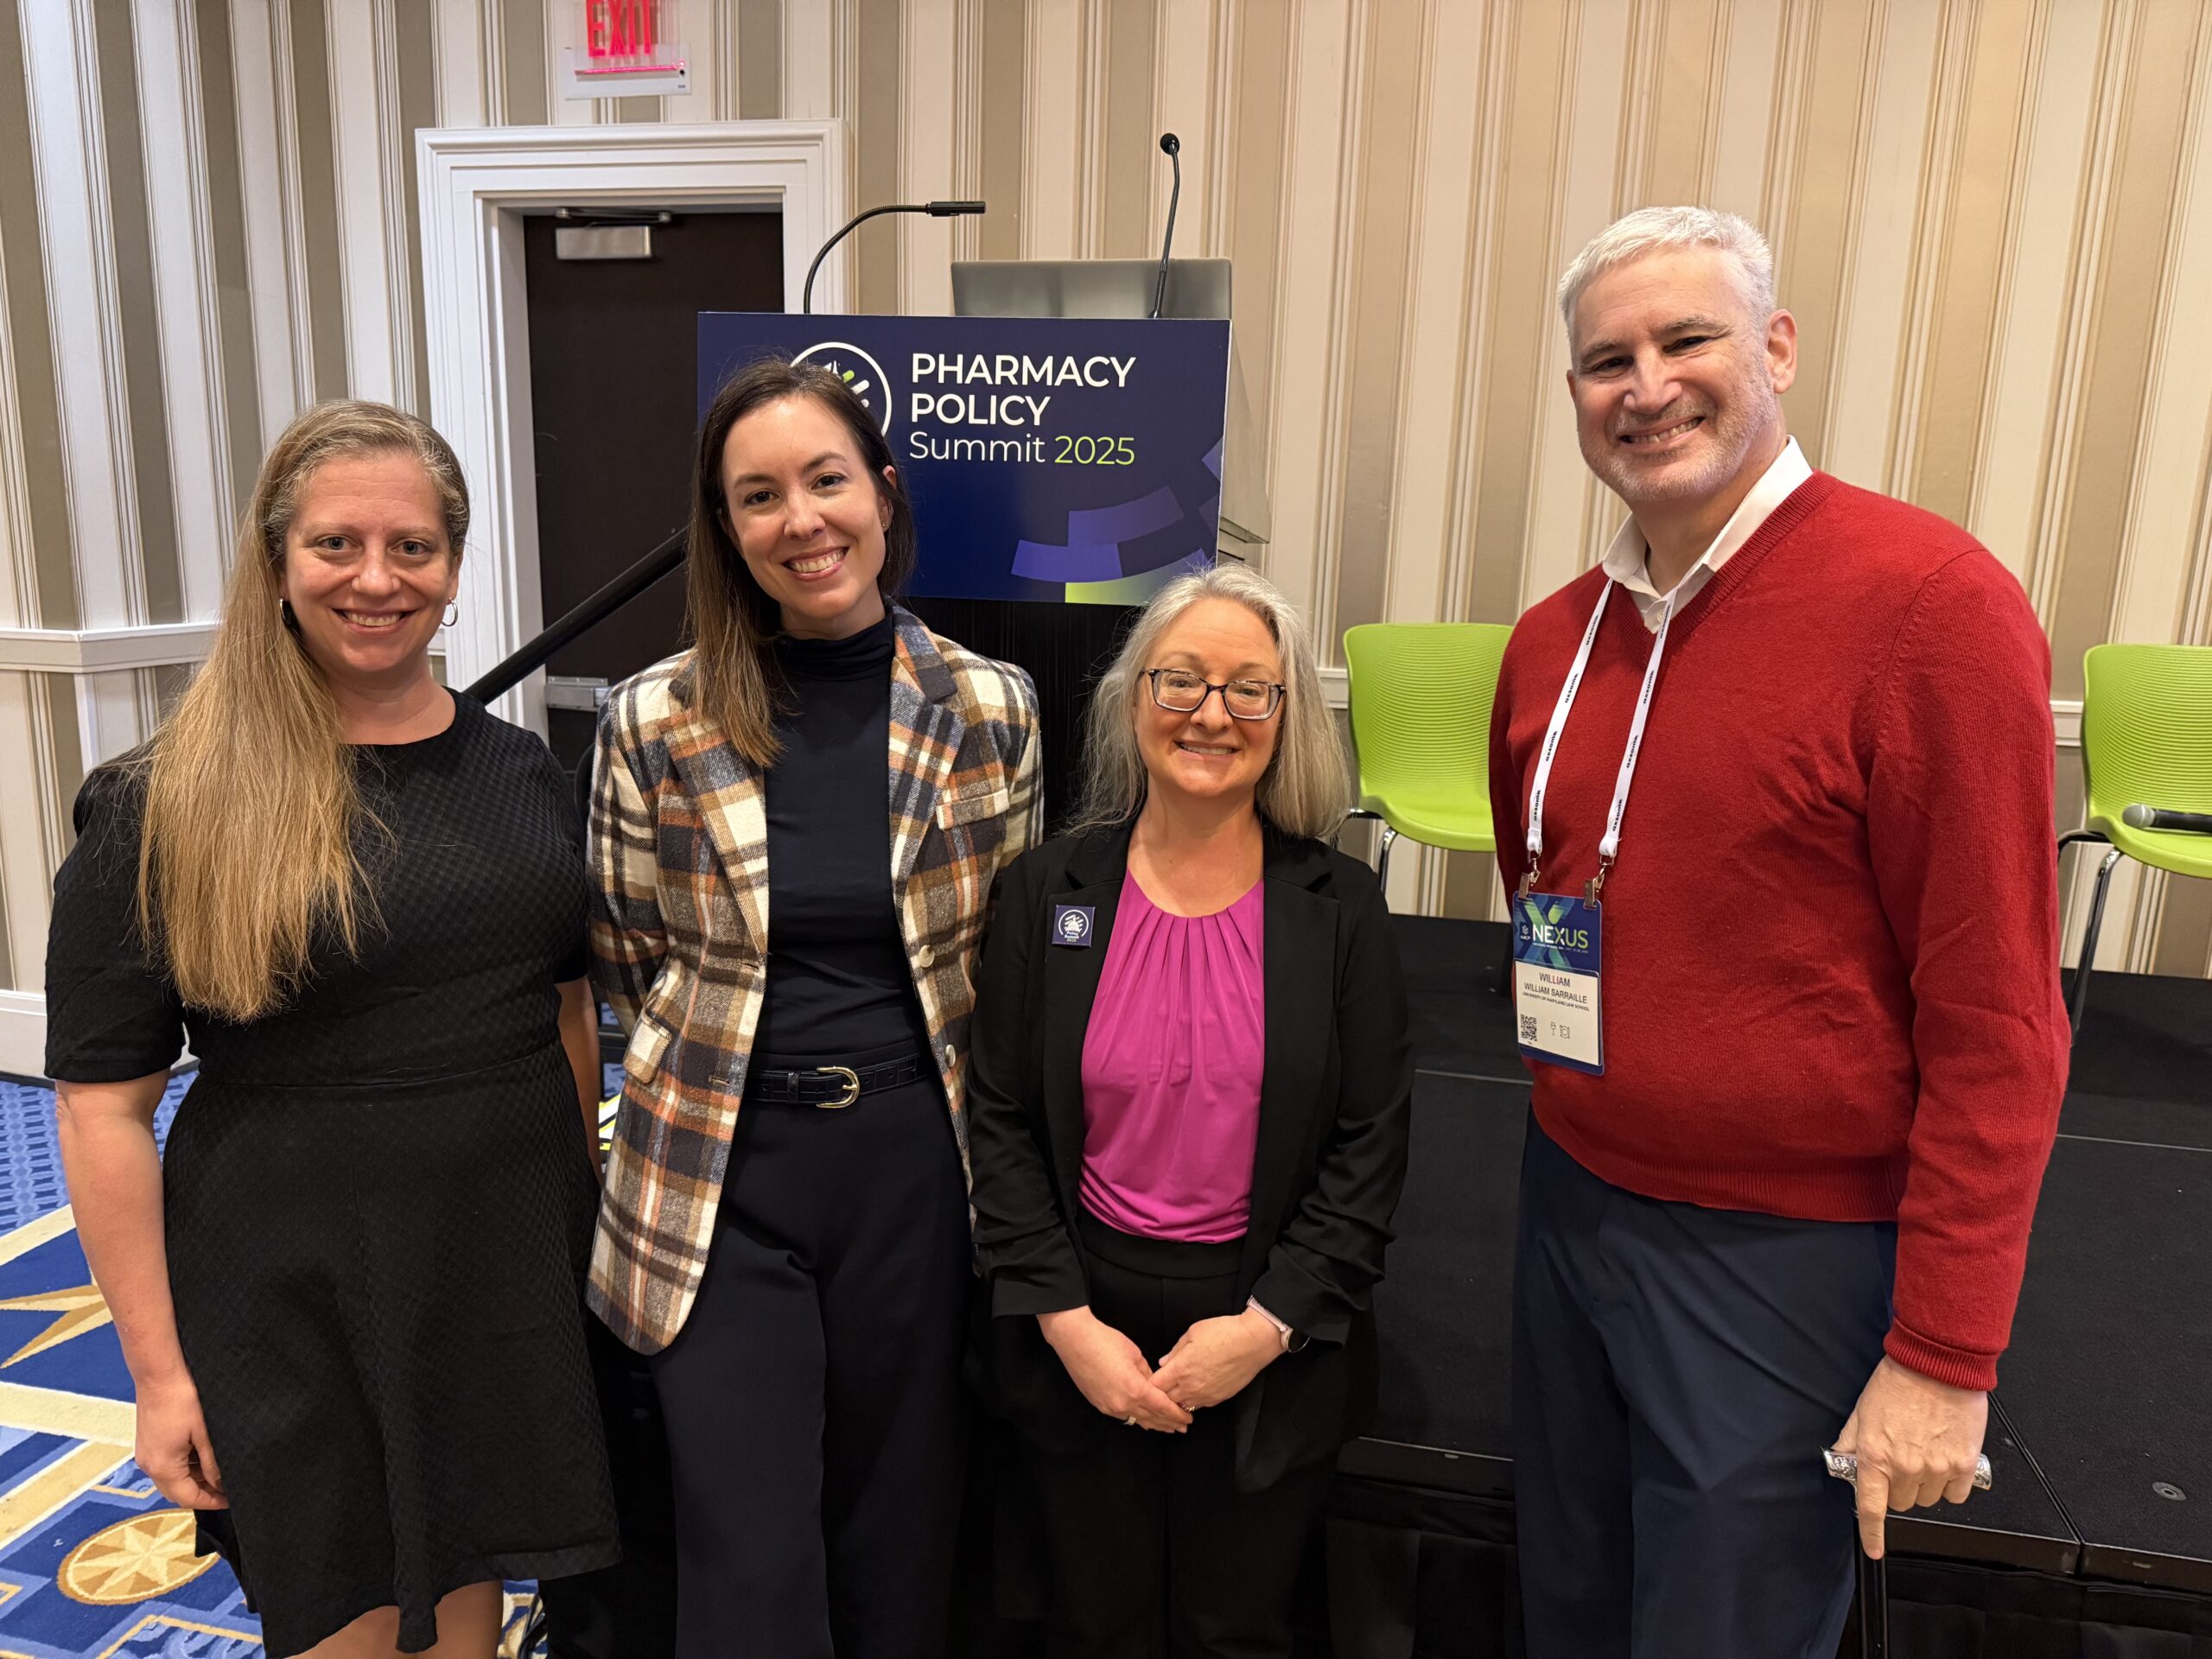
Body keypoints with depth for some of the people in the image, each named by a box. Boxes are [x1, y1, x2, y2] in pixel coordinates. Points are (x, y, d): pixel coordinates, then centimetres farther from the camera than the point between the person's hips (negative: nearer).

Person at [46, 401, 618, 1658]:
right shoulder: (168, 810, -10)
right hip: (294, 1306, -3)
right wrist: (159, 1370, -8)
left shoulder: (523, 773, 3)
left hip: (513, 1274, 4)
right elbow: (103, 1102, -8)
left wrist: (584, 1214, 11)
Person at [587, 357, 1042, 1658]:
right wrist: (735, 1067, 7)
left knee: (898, 1544, 17)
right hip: (722, 1181, 0)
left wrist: (901, 1068, 6)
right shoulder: (656, 723, -5)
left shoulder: (991, 710, -4)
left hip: (917, 1170, 1)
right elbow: (630, 961, 6)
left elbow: (1018, 955, 6)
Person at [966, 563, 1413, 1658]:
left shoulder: (1341, 907, -6)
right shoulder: (1049, 890, -4)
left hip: (1274, 1349, 0)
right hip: (1078, 1334, 1)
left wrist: (1267, 1326, -12)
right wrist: (1065, 1320, -10)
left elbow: (1370, 1144, -5)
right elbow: (1000, 1123, -3)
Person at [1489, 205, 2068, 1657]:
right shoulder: (1553, 638, 2)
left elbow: (1998, 1023, -16)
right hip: (1571, 1208, 6)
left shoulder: (1930, 601, -16)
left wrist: (1946, 1356, -14)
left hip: (1791, 1259, -5)